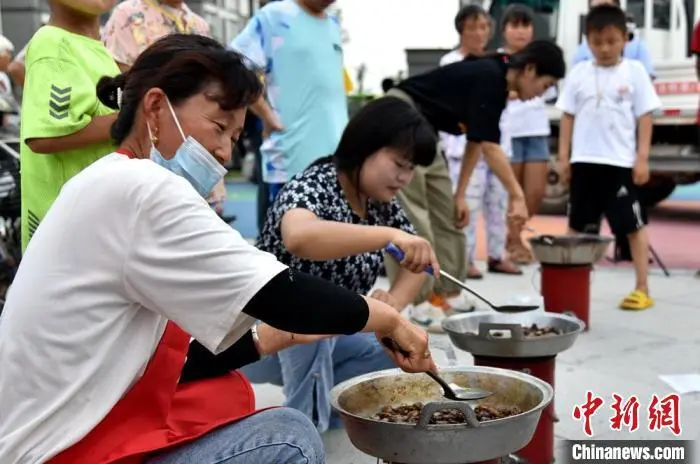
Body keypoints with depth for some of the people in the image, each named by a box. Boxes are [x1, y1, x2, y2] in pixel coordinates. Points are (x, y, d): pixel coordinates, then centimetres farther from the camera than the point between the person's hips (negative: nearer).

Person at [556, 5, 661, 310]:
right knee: (578, 226, 10)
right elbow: (568, 116, 8)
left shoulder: (634, 72, 0)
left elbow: (645, 117, 0)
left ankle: (642, 288, 10)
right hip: (585, 161, 3)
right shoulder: (579, 73, 6)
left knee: (633, 225, 3)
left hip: (621, 162, -2)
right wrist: (564, 156, 3)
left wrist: (642, 158, -6)